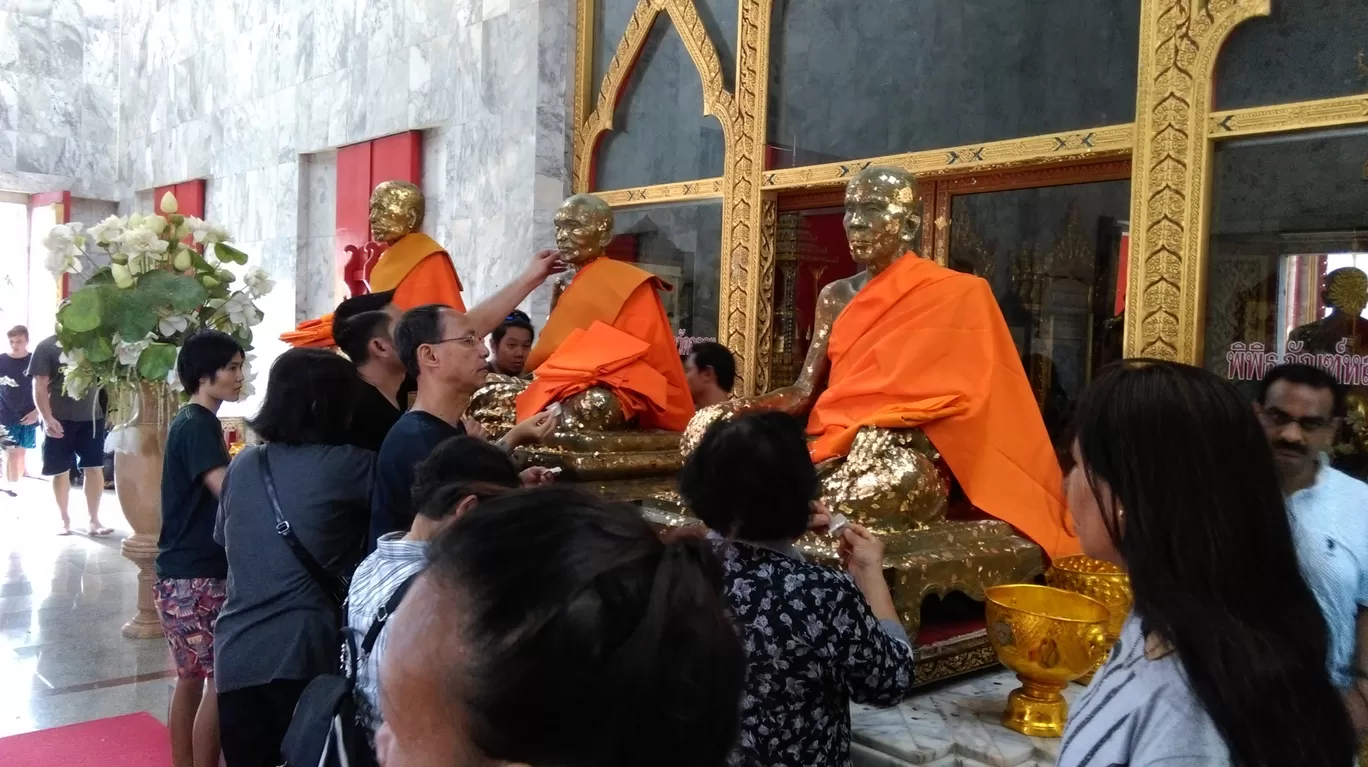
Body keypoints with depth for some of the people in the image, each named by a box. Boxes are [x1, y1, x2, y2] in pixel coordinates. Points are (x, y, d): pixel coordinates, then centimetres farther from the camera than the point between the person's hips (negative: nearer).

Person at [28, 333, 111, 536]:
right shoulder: (47, 346, -4)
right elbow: (39, 386, -7)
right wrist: (47, 418, -18)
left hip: (91, 417, 3)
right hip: (59, 420, -2)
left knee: (94, 469, 2)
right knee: (61, 471, 8)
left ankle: (94, 520, 11)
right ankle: (65, 519, 22)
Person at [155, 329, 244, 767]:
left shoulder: (198, 423, 15)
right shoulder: (197, 426, -15)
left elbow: (217, 489, 18)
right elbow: (230, 490, -26)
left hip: (188, 572, 9)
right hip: (197, 575, -9)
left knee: (193, 678, 14)